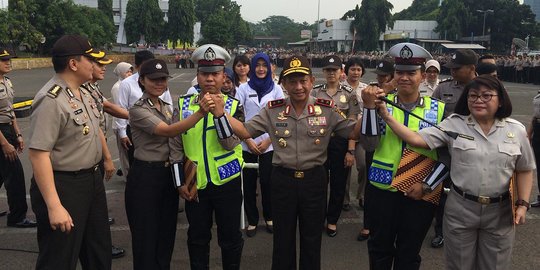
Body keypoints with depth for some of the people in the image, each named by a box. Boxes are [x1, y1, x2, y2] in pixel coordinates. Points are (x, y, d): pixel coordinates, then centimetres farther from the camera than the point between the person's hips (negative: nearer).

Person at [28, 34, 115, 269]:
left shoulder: (83, 93, 7)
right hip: (63, 186, -9)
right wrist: (54, 206, -32)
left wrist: (107, 158, 32)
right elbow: (38, 153, -28)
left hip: (92, 178, 9)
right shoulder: (51, 100, -23)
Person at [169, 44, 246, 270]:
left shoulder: (233, 106, -5)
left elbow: (230, 144, -15)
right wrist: (180, 181, 0)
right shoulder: (183, 105, 0)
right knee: (197, 238, 16)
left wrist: (219, 113, -25)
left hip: (227, 182, -1)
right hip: (194, 184, 2)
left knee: (230, 238, 11)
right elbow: (176, 145, 2)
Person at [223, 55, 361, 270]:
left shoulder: (327, 110, -5)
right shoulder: (272, 110, -3)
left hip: (314, 179, 0)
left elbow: (354, 133, -3)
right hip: (283, 179, 1)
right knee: (283, 238, 17)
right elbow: (245, 132, -2)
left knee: (312, 238, 16)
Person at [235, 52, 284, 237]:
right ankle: (252, 220, 19)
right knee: (249, 182, 4)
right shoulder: (243, 88, 4)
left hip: (269, 144, 0)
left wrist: (268, 140, -5)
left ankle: (269, 217, 22)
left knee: (267, 181, 1)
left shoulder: (276, 89, 5)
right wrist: (248, 140, -6)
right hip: (247, 144, 0)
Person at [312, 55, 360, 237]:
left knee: (338, 183, 8)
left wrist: (351, 151, -9)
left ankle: (332, 220, 25)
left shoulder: (349, 94, 0)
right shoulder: (315, 92, 3)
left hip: (340, 142, 0)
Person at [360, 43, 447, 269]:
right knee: (379, 249, 17)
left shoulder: (439, 110, -3)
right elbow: (370, 144, -14)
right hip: (382, 188, 0)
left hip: (421, 193, 0)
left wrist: (426, 184, -8)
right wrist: (370, 106, -23)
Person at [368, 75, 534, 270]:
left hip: (500, 212, 1)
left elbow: (524, 170, 9)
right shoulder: (454, 124, -5)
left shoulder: (516, 130, 1)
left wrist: (522, 204, -1)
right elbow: (418, 139, -14)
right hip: (460, 208, -1)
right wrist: (386, 116, -22)